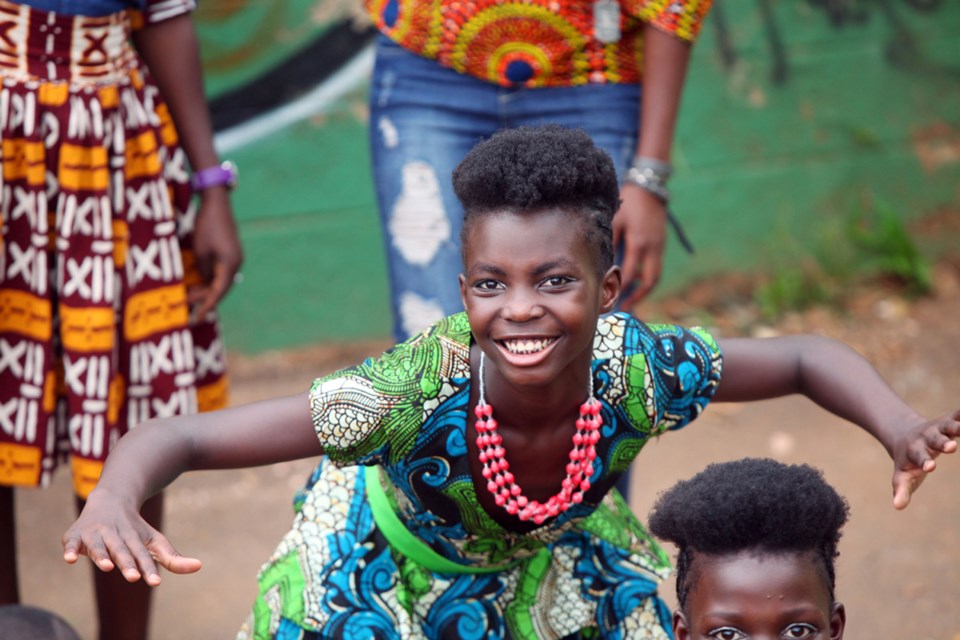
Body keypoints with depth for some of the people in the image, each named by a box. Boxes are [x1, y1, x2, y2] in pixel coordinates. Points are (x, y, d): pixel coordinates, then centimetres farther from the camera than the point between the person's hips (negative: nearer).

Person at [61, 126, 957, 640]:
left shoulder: (638, 372, -35)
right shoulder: (419, 392, -44)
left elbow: (809, 360, -16)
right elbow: (177, 439, -47)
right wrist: (113, 500, -68)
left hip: (549, 557, 3)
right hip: (385, 562, -3)